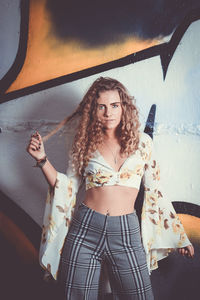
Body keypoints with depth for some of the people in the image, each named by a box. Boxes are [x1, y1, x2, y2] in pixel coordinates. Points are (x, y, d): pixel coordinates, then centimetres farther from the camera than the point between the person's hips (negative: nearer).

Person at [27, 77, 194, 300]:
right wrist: (42, 160, -3)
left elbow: (154, 191, 9)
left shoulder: (142, 141, 4)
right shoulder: (85, 144, 5)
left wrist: (179, 236, 13)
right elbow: (67, 188, 7)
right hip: (85, 230, 1)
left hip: (126, 234, 0)